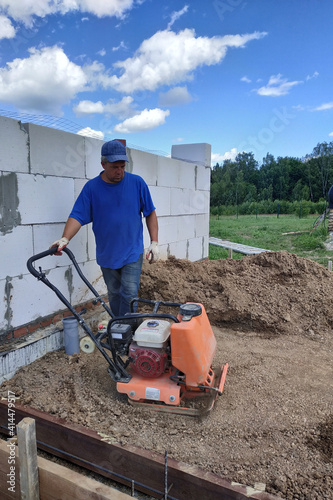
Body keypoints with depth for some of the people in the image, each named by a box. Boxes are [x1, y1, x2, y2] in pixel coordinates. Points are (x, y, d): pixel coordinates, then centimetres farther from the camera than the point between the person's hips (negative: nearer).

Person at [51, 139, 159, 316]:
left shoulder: (137, 183, -3)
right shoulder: (91, 187, -3)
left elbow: (150, 213, 2)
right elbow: (77, 216, -7)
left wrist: (154, 242, -4)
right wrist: (65, 239, -24)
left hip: (132, 252, -2)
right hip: (106, 254, 2)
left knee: (129, 295, -5)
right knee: (114, 294, 16)